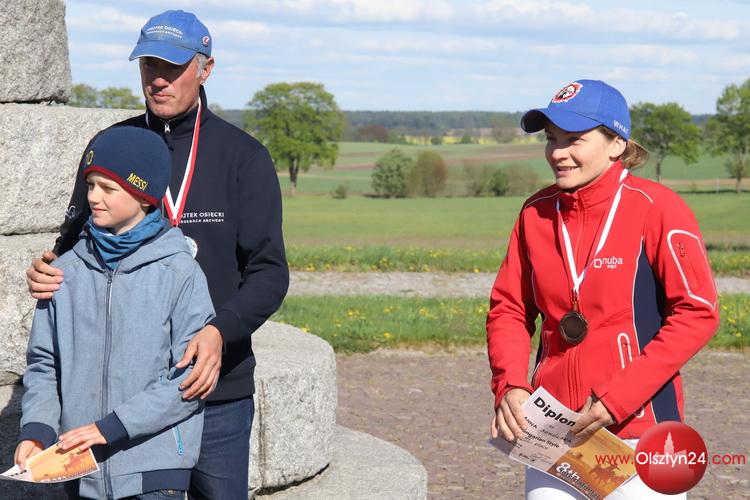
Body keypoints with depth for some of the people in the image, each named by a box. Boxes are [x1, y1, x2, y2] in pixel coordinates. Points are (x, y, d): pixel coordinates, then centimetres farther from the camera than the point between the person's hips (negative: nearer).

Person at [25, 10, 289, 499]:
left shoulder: (243, 156, -1)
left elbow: (269, 272, -7)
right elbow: (74, 244, 15)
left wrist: (221, 331, -25)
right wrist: (47, 271, -8)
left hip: (216, 389, -2)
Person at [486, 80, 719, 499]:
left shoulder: (656, 208, -8)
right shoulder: (537, 213, 6)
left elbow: (698, 312, -11)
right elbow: (509, 308, 10)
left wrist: (618, 398, -16)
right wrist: (509, 385, -8)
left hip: (640, 431, -4)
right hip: (552, 426, 4)